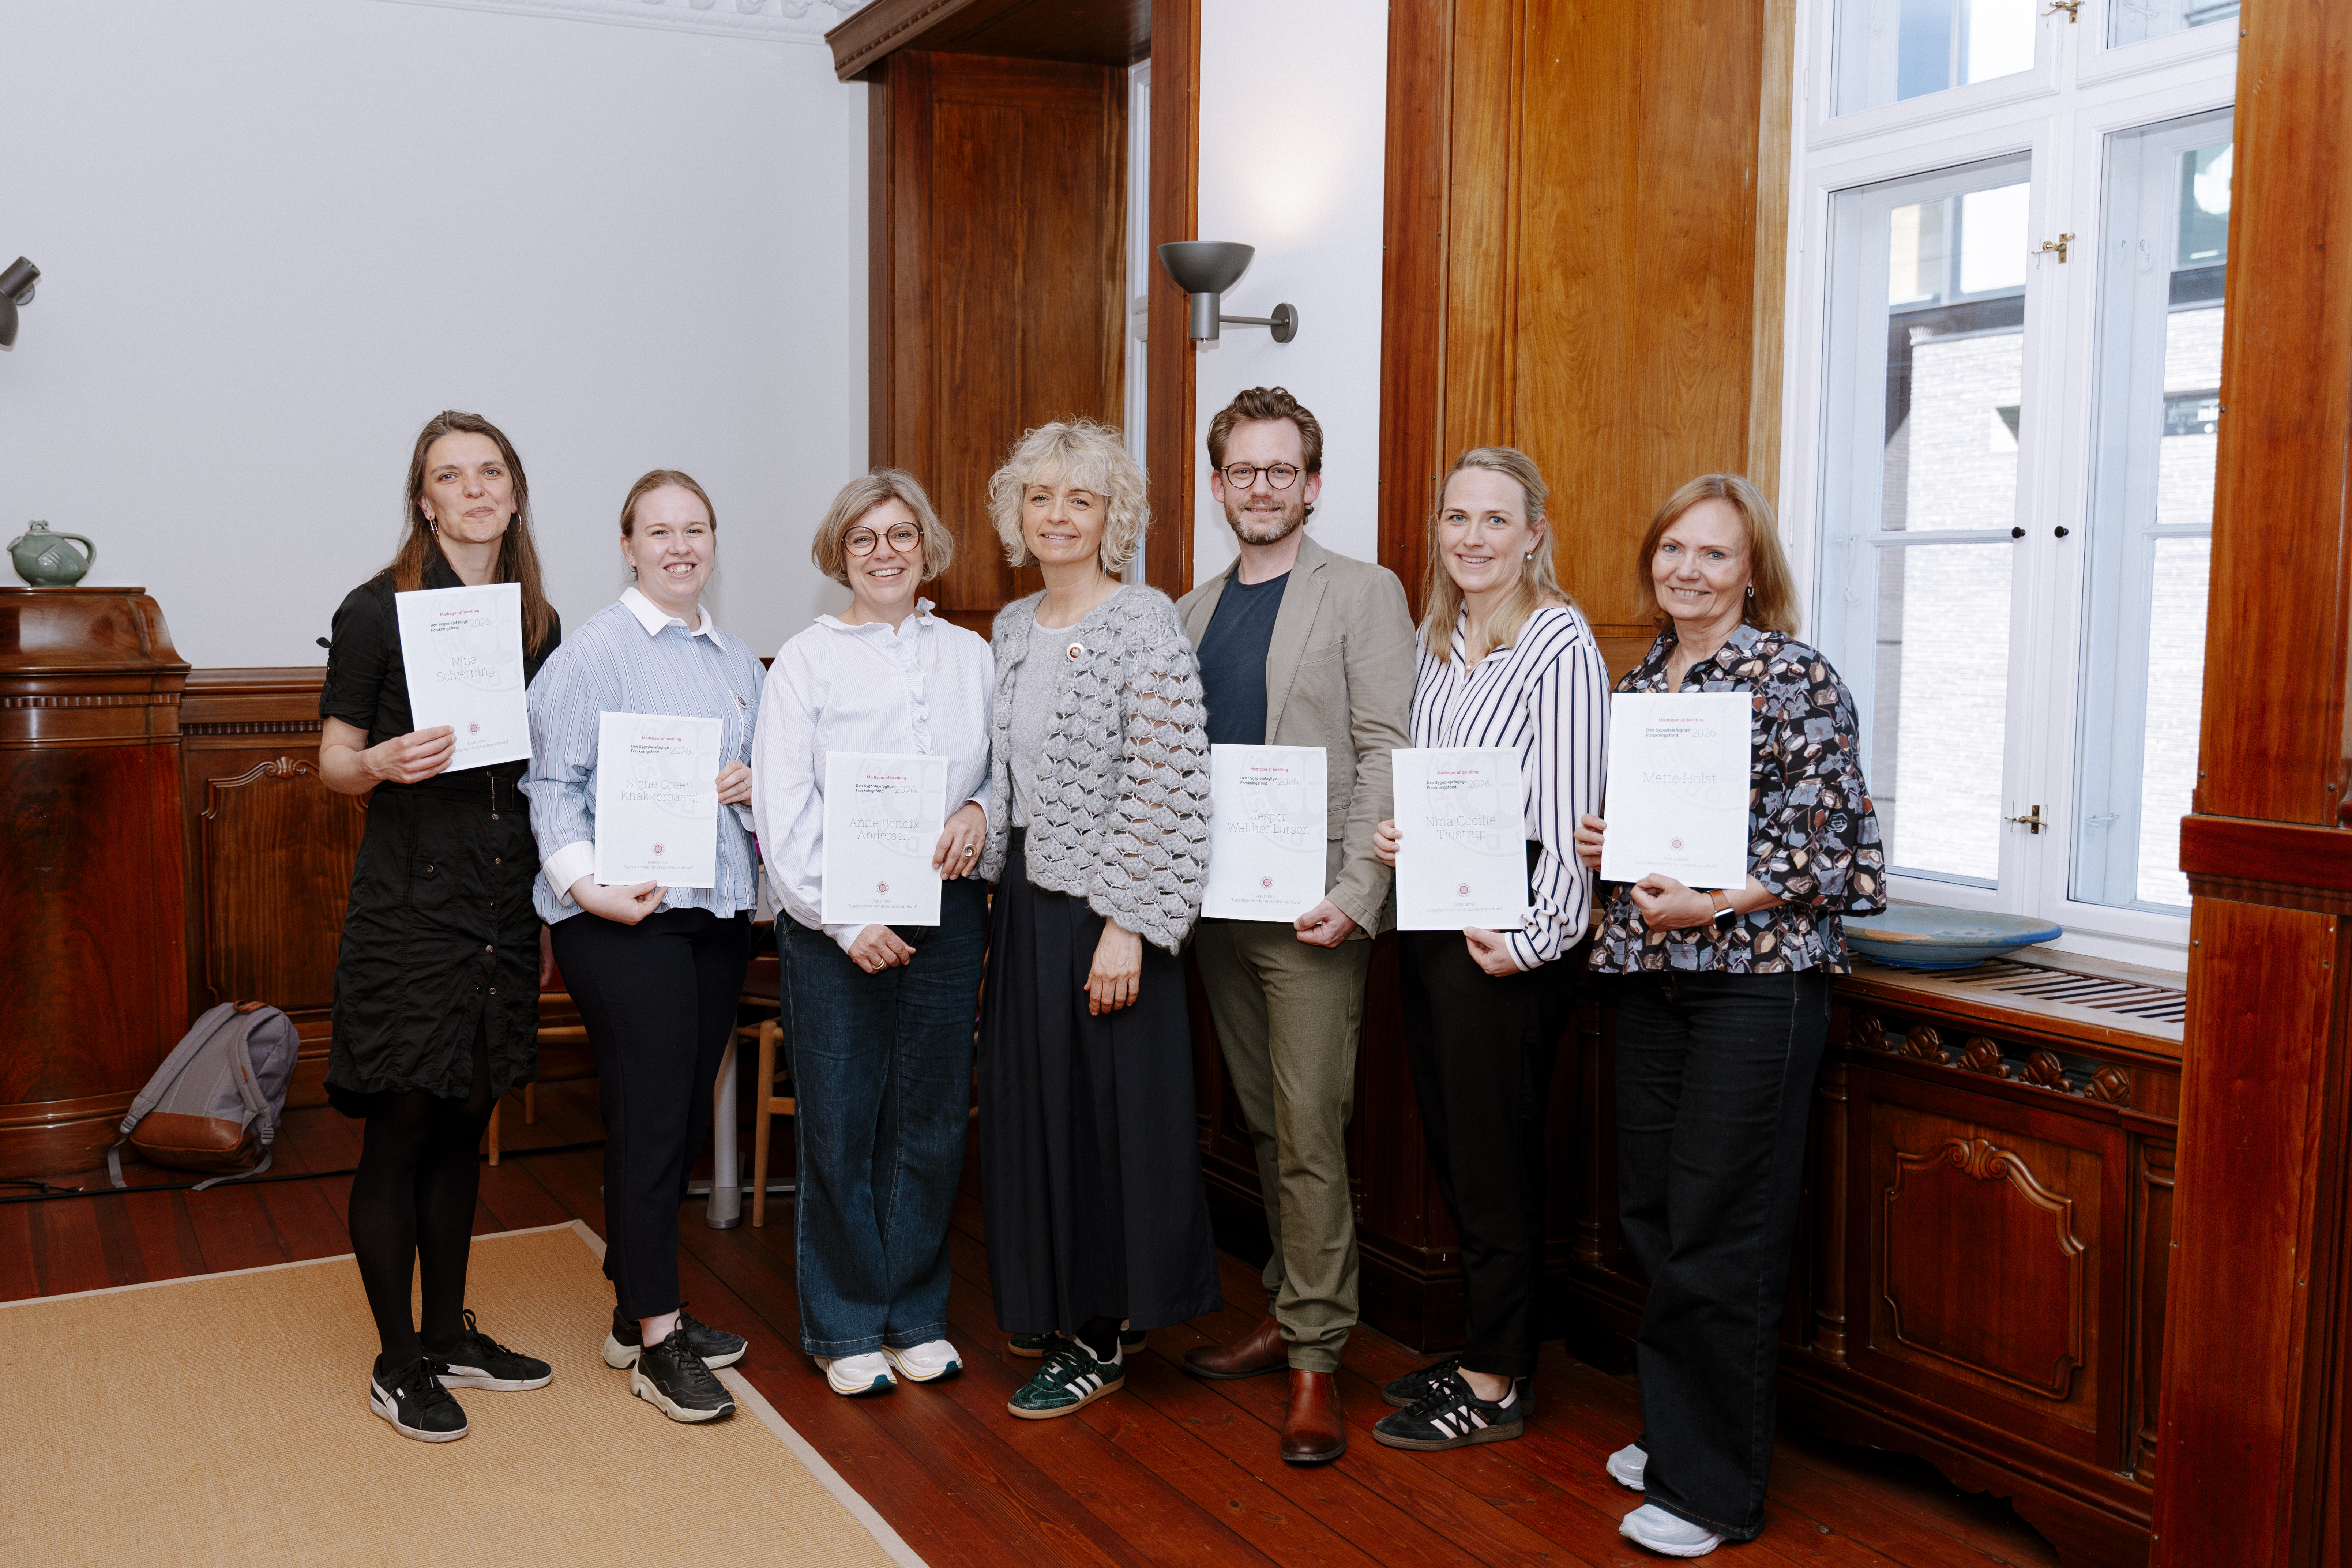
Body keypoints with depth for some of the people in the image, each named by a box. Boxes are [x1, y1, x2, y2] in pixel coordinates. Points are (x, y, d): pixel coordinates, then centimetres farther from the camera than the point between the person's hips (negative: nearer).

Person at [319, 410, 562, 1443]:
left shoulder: (537, 621, 10)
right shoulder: (378, 610, -5)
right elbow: (334, 763, -4)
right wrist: (386, 762, -24)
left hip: (503, 904, 5)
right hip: (408, 903, -5)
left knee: (463, 1124, 14)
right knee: (401, 1128, 1)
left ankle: (448, 1336, 27)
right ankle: (397, 1364, 15)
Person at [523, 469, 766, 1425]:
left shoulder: (739, 663, 17)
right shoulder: (591, 652, -5)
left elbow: (769, 784, 23)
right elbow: (553, 784, -9)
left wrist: (752, 788, 1)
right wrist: (587, 882, -21)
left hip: (719, 911, 7)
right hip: (622, 917, -7)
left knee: (683, 1119, 13)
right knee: (649, 1119, -5)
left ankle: (641, 1307, 27)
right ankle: (655, 1341, 6)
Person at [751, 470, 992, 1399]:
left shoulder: (970, 656, 9)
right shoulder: (806, 661, -1)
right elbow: (781, 809, -6)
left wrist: (981, 811, -9)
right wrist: (845, 920, -13)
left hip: (947, 911, 3)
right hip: (837, 924, -3)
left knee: (930, 1120, 9)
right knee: (839, 1125, 2)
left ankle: (916, 1314, 24)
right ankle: (846, 1329, 17)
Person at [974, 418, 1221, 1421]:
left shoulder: (1144, 625, -11)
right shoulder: (1012, 628, 11)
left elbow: (1168, 787, -16)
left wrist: (1128, 927, -19)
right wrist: (986, 858, 11)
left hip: (1103, 914, -7)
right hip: (1023, 904, 7)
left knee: (1106, 1113, 2)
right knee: (1030, 1106, 13)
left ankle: (1098, 1342, 16)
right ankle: (1058, 1309, 30)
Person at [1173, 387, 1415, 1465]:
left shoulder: (1362, 594, -3)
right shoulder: (1193, 611, 15)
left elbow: (1388, 751, -10)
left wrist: (1357, 894, -17)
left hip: (1309, 904, -6)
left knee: (1309, 1129, -6)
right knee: (1263, 1122, 14)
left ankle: (1316, 1356, 4)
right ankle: (1287, 1315, 26)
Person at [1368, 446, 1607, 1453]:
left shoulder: (1560, 644, -11)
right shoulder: (1436, 637, 13)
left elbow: (1571, 812, -14)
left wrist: (1534, 940, -18)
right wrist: (1392, 833, 3)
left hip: (1507, 936, -8)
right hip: (1430, 920, 8)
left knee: (1495, 1163, 0)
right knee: (1453, 1152, 14)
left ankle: (1494, 1388, 13)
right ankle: (1480, 1353, 27)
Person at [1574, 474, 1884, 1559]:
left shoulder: (1796, 678, -8)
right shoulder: (1638, 680, 12)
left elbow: (1838, 852, -11)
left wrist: (1717, 903, -19)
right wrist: (1597, 844, 2)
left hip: (1755, 977, -7)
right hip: (1649, 973, 7)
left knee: (1718, 1234, -2)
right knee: (1652, 1215, 12)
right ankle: (1674, 1436, 29)